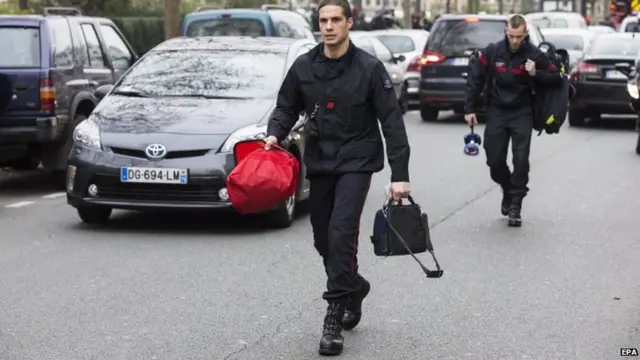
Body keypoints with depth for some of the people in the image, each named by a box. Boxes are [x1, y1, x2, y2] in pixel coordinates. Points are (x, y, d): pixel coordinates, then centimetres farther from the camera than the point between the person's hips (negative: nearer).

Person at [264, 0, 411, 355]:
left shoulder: (369, 68, -8)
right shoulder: (303, 67, 1)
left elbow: (391, 122, -8)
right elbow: (287, 107, 12)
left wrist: (400, 175, -13)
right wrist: (275, 133, -10)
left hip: (357, 162, -4)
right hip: (319, 162, 4)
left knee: (341, 233, -17)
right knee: (324, 239, 9)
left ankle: (335, 315, -10)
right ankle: (354, 287, 36)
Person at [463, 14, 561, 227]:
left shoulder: (534, 55, -9)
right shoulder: (493, 52, -7)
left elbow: (556, 79, -3)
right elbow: (474, 79, 0)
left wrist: (536, 74, -21)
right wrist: (469, 109, -2)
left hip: (522, 112, -1)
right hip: (497, 111, 1)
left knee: (521, 160, -9)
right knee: (494, 160, 3)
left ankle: (515, 205, 2)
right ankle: (507, 190, 32)